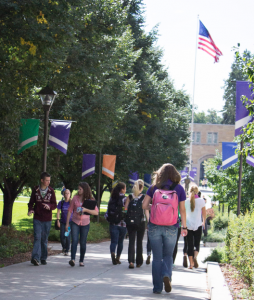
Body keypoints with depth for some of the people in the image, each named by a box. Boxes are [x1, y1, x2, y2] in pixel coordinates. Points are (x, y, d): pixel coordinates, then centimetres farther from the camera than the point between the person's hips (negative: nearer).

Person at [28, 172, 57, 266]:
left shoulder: (51, 191, 2)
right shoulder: (35, 190, 1)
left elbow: (54, 205, 3)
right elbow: (31, 202, 7)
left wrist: (49, 206, -20)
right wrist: (30, 209, -14)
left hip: (47, 219, 1)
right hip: (37, 218, -1)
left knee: (44, 239, 8)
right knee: (37, 237, -12)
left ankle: (43, 258, 17)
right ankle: (35, 258, -18)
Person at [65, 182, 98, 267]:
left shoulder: (90, 200, -2)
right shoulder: (75, 198, 1)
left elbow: (96, 212, -8)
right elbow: (70, 210, 7)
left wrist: (86, 210, -22)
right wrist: (67, 223, 4)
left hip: (85, 224, 0)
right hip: (75, 222, 0)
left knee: (83, 243, 6)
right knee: (74, 241, -14)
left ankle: (81, 261, 17)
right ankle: (72, 259, -22)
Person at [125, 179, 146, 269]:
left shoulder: (130, 197, 2)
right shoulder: (144, 197, -4)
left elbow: (125, 209, 1)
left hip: (130, 222, 1)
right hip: (141, 222, -1)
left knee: (131, 241, 3)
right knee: (139, 242, 12)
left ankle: (131, 261, -13)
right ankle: (139, 262, 20)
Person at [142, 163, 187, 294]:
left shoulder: (154, 188, 1)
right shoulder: (179, 189, 1)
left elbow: (144, 205, -2)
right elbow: (182, 210, 2)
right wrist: (184, 227, 10)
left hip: (154, 226, 0)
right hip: (171, 228, 0)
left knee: (157, 257, 8)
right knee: (168, 255, 15)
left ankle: (157, 287, 7)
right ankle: (166, 274, -14)